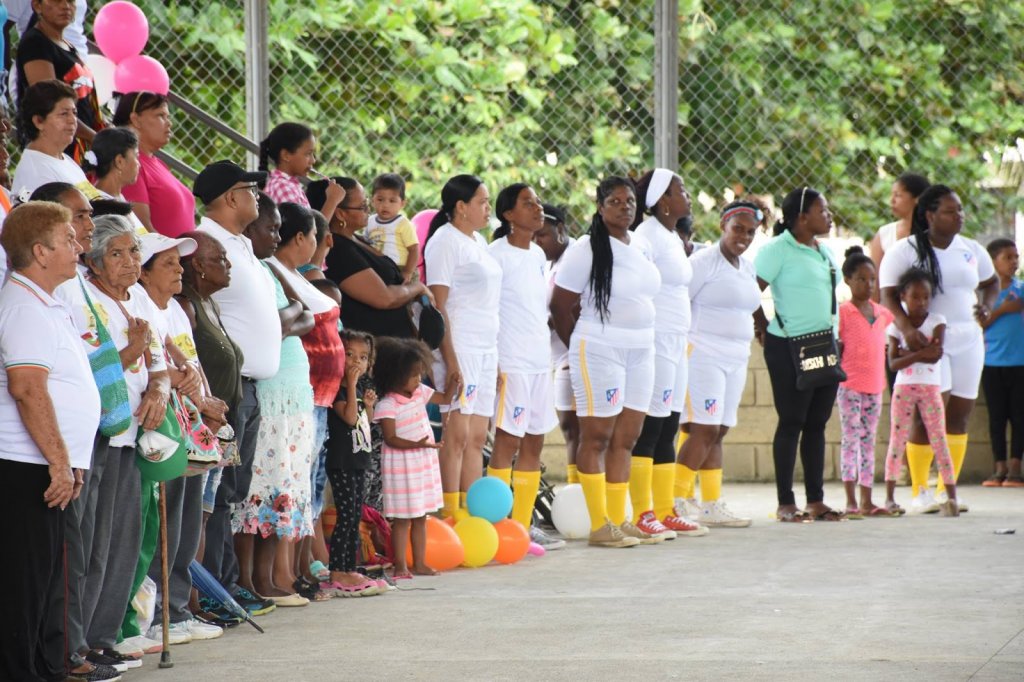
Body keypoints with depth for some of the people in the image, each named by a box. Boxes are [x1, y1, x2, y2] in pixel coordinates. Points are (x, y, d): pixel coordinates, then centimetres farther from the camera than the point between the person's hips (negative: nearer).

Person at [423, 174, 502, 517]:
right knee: (457, 435, -10)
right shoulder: (445, 241, -8)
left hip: (486, 346, 9)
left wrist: (496, 360, 19)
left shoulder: (478, 241, 18)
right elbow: (438, 303, -14)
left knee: (477, 437, 7)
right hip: (460, 346, -9)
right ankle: (450, 518, -9)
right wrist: (450, 358, -20)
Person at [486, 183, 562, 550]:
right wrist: (492, 364, -17)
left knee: (534, 443, 8)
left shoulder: (538, 255, 15)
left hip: (539, 361, 8)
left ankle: (523, 524, 12)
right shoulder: (497, 255, -8)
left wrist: (548, 356, 18)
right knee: (508, 441, -9)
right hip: (510, 363, -8)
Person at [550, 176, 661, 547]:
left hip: (640, 352, 7)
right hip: (600, 352, -7)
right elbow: (560, 306, -6)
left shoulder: (641, 247, 13)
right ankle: (600, 526, -4)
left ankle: (619, 520, 14)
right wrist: (580, 347, 3)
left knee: (625, 440, 9)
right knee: (596, 439, -4)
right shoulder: (586, 250, -8)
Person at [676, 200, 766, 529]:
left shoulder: (747, 268, 16)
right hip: (703, 354, -8)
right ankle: (676, 502, -10)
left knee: (717, 432, 9)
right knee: (704, 430, -13)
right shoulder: (704, 262, -9)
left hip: (735, 359, 8)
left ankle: (711, 505, 12)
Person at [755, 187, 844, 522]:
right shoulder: (778, 250, -9)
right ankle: (786, 503, 1)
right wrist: (762, 327, -10)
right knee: (791, 422, -4)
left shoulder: (824, 252, 15)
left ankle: (816, 500, 12)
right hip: (789, 347, -7)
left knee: (817, 423, 8)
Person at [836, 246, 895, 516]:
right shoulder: (843, 312, -6)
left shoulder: (882, 313, 11)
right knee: (851, 439, -5)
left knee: (868, 442, 8)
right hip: (850, 386, -6)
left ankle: (866, 501, 10)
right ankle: (851, 502, -6)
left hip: (874, 386, 6)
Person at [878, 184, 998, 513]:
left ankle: (947, 489, 11)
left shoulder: (971, 250, 10)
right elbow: (888, 295, -11)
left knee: (959, 415, 3)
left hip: (967, 341, 5)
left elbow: (991, 281, 27)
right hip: (925, 342, -5)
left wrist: (986, 304, 5)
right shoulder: (905, 251, -6)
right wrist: (906, 329, -27)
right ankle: (920, 492, -2)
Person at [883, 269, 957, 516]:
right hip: (904, 388, 1)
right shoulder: (897, 325, 1)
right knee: (897, 441, 2)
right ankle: (889, 497, 5)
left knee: (939, 440, -3)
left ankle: (952, 496, -6)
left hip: (930, 387, -1)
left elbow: (935, 355, -14)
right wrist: (921, 353, -21)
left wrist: (908, 353, -13)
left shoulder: (937, 321, 0)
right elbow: (893, 363, -9)